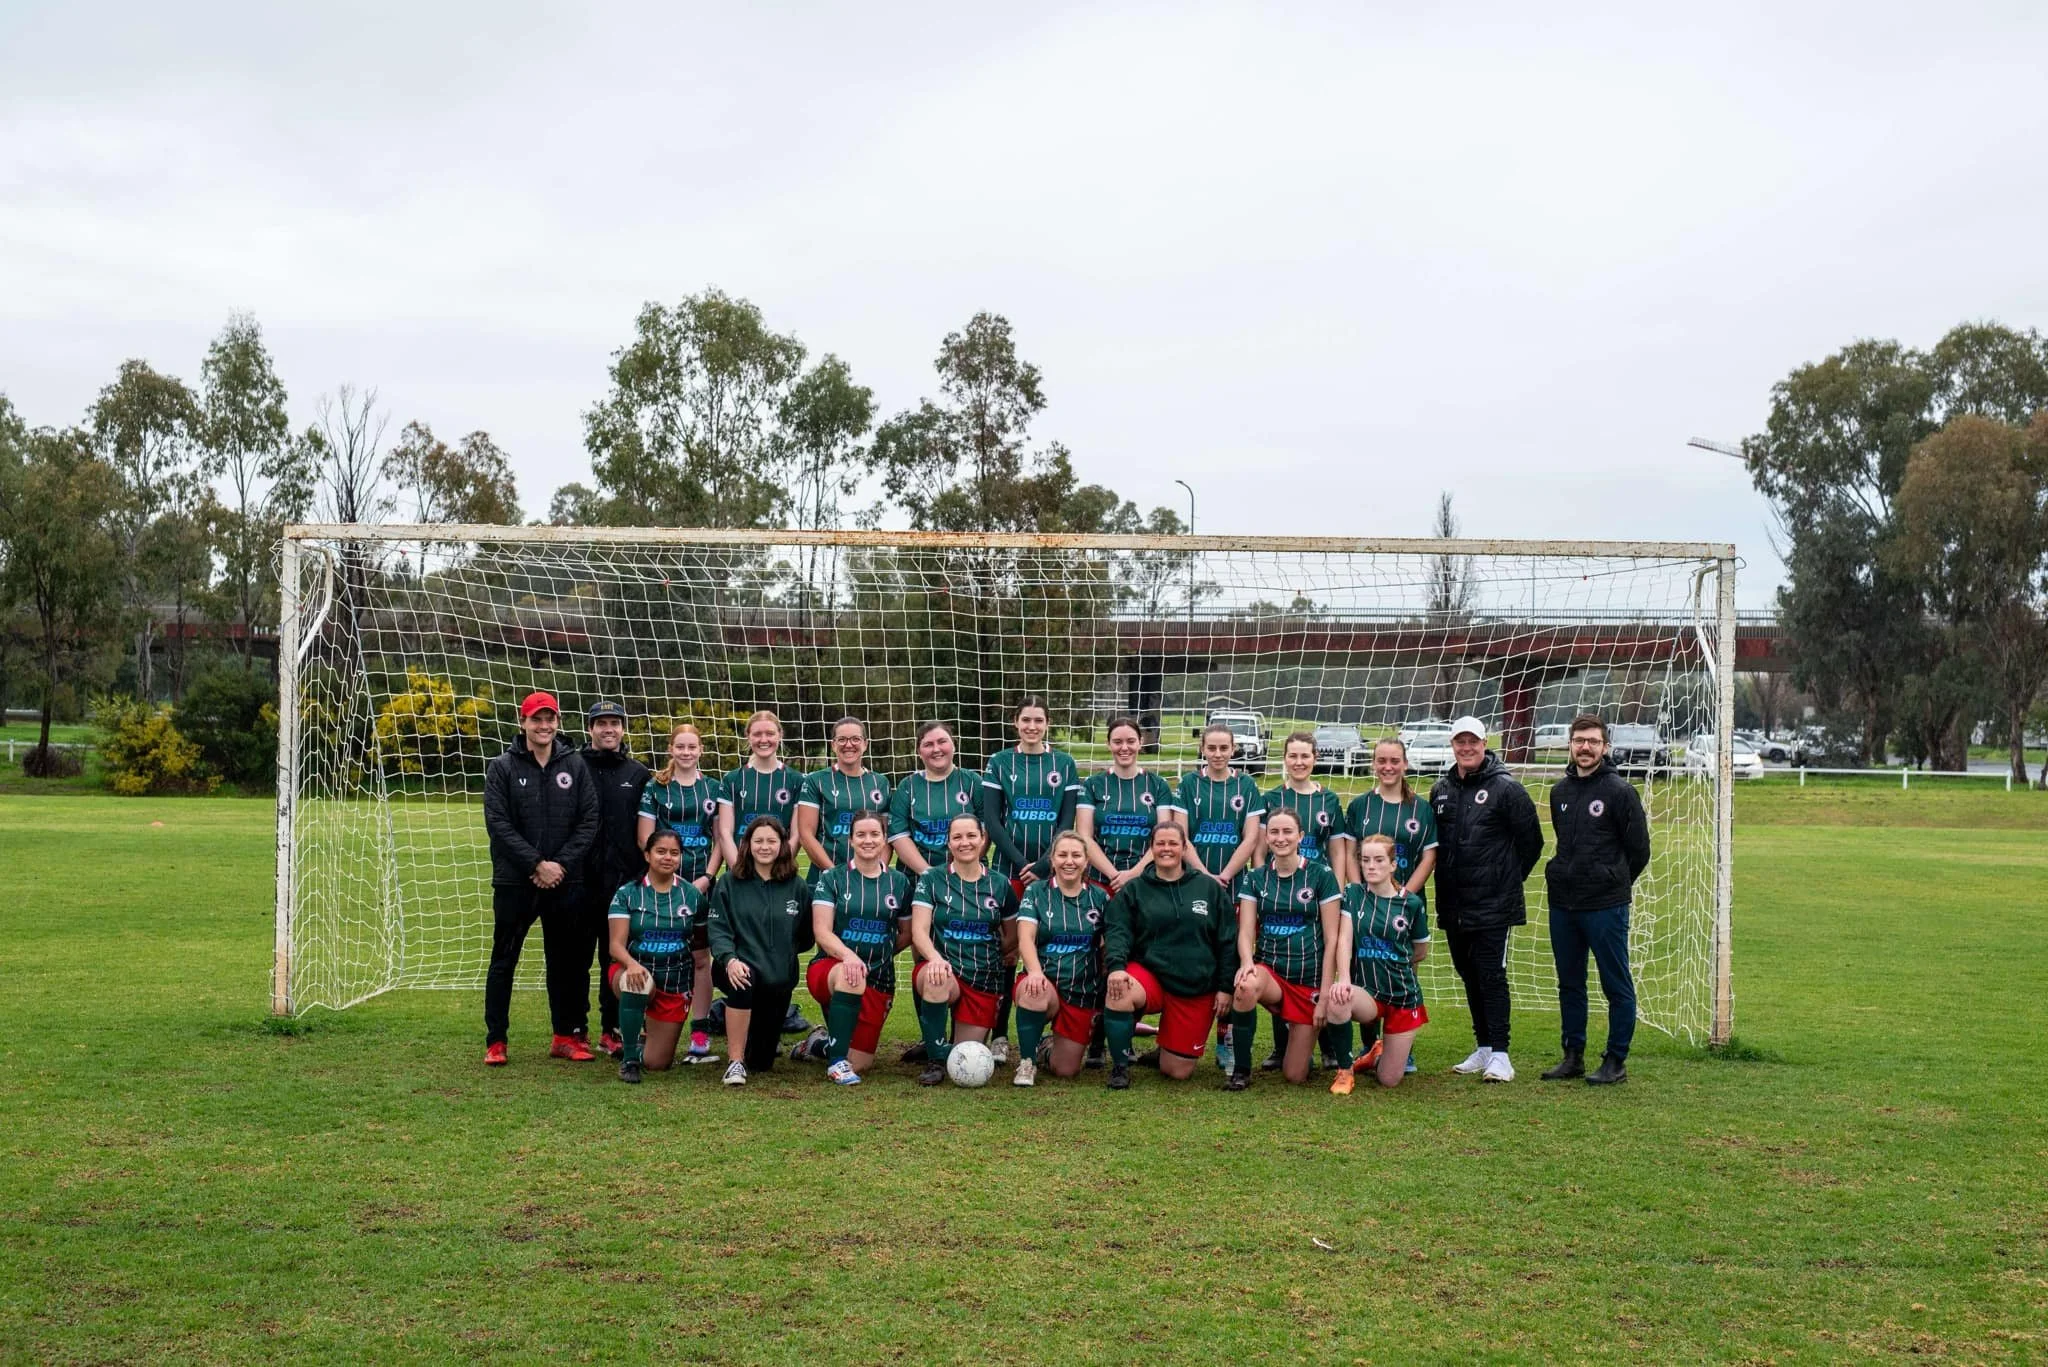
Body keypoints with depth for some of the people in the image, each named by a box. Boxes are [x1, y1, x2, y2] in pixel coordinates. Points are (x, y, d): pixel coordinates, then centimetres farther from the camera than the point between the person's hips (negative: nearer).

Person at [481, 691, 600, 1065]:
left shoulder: (575, 766, 5)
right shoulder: (503, 768, -1)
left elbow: (589, 821, 2)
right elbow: (498, 824, -8)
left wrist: (561, 864, -10)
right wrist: (537, 864, -14)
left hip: (565, 882, 2)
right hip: (514, 883, -2)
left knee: (568, 961, 8)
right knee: (504, 961, 4)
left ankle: (566, 1035, 19)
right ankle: (495, 1041, 12)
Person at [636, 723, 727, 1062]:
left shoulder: (714, 788, 10)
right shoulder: (655, 787, 5)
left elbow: (720, 838, 9)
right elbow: (645, 838, 1)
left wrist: (708, 876, -4)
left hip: (703, 884, 1)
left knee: (700, 959, 2)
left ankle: (701, 1035, 6)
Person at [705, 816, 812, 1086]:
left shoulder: (797, 887, 5)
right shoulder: (729, 884, 1)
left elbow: (805, 938, 10)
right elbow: (718, 930, -9)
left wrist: (785, 950, -4)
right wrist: (729, 960, -25)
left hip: (779, 978, 2)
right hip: (740, 969, -2)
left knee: (761, 1062, 7)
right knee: (742, 981, -41)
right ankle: (735, 1062, -28)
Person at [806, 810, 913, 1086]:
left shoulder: (899, 882, 7)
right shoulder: (832, 878, -1)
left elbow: (907, 933, 16)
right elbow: (821, 931, -11)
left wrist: (881, 953, 1)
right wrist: (848, 955, -29)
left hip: (879, 979, 3)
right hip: (829, 969, -3)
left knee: (861, 1064, -3)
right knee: (850, 976, -41)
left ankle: (825, 1043, 32)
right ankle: (837, 1061, -27)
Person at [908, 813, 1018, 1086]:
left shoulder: (1000, 884, 6)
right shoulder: (932, 879, 0)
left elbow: (1011, 938, 18)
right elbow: (918, 931, -11)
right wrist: (935, 958, -29)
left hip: (984, 979, 2)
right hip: (942, 969, -2)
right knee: (937, 978, -40)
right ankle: (935, 1060, -20)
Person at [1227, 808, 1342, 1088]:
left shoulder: (1321, 876, -3)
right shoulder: (1254, 878, 5)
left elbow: (1331, 939, -4)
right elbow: (1246, 931, -3)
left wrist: (1325, 995, -9)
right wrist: (1247, 963, -25)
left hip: (1309, 982, -1)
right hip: (1269, 970, 1)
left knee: (1294, 1076, -1)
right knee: (1246, 986, -38)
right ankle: (1241, 1070, -18)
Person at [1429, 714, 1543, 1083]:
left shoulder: (1506, 788, -6)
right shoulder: (1441, 791, 11)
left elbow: (1531, 841, -3)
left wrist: (1509, 879, 1)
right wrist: (1445, 885, 11)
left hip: (1493, 905, -6)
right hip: (1453, 905, 6)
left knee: (1492, 977, -8)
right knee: (1470, 977, 12)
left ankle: (1500, 1055, -5)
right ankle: (1484, 1049, 21)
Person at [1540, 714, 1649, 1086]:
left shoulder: (1620, 791, -8)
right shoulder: (1559, 791, 10)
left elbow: (1639, 849, -3)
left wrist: (1612, 883, 5)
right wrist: (1568, 878, 14)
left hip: (1606, 906, -6)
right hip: (1562, 904, 6)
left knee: (1617, 986, 1)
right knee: (1569, 984, 12)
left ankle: (1616, 1061, 9)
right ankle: (1573, 1056, 22)